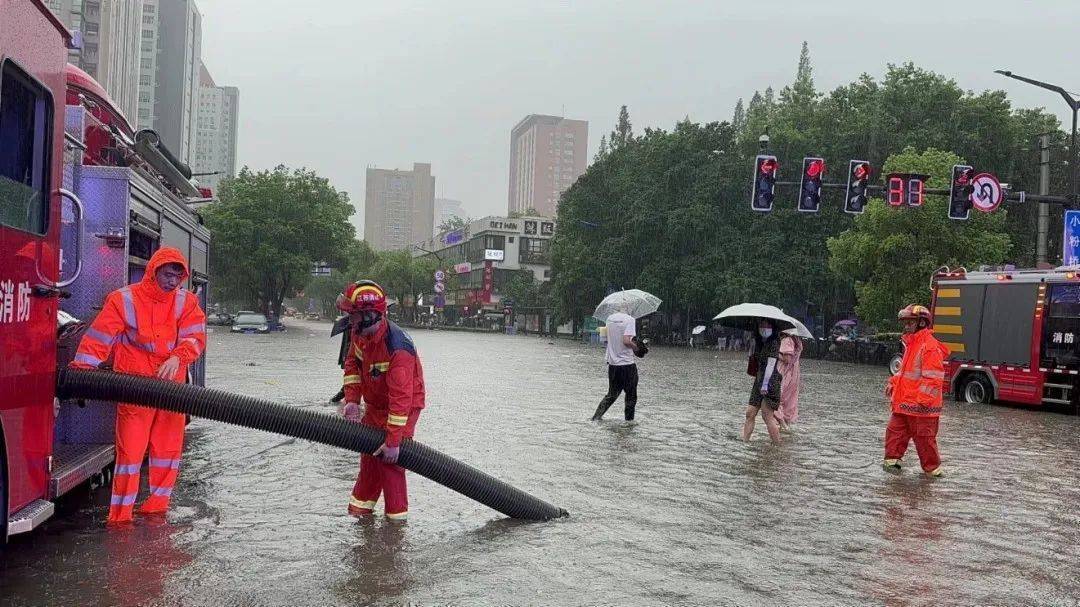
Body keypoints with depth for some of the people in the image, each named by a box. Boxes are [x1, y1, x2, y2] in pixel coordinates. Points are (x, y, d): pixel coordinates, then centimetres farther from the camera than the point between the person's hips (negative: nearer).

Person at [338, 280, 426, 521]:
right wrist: (352, 400, -10)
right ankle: (361, 506, 35)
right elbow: (352, 364, 3)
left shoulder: (398, 349, -37)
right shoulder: (360, 333, -12)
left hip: (403, 408, -8)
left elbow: (401, 397, -36)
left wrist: (393, 441, -34)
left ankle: (397, 515, 7)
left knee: (388, 459, -9)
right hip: (375, 404, 8)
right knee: (369, 454, 18)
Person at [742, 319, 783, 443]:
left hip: (770, 383, -7)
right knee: (750, 413, 4)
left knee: (767, 416, -9)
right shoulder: (758, 342, 12)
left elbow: (771, 364, -19)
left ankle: (778, 445, -1)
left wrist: (765, 384, -25)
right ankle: (744, 441, 8)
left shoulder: (773, 343, -11)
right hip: (759, 382, 7)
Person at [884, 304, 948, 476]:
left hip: (921, 405, -9)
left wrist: (923, 400, -24)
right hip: (903, 402, 9)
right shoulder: (910, 344, 15)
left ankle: (933, 468, 15)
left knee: (924, 437, 2)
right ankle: (893, 459, 19)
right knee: (895, 430, 10)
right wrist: (893, 383, 16)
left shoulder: (930, 347, -16)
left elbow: (933, 378, -21)